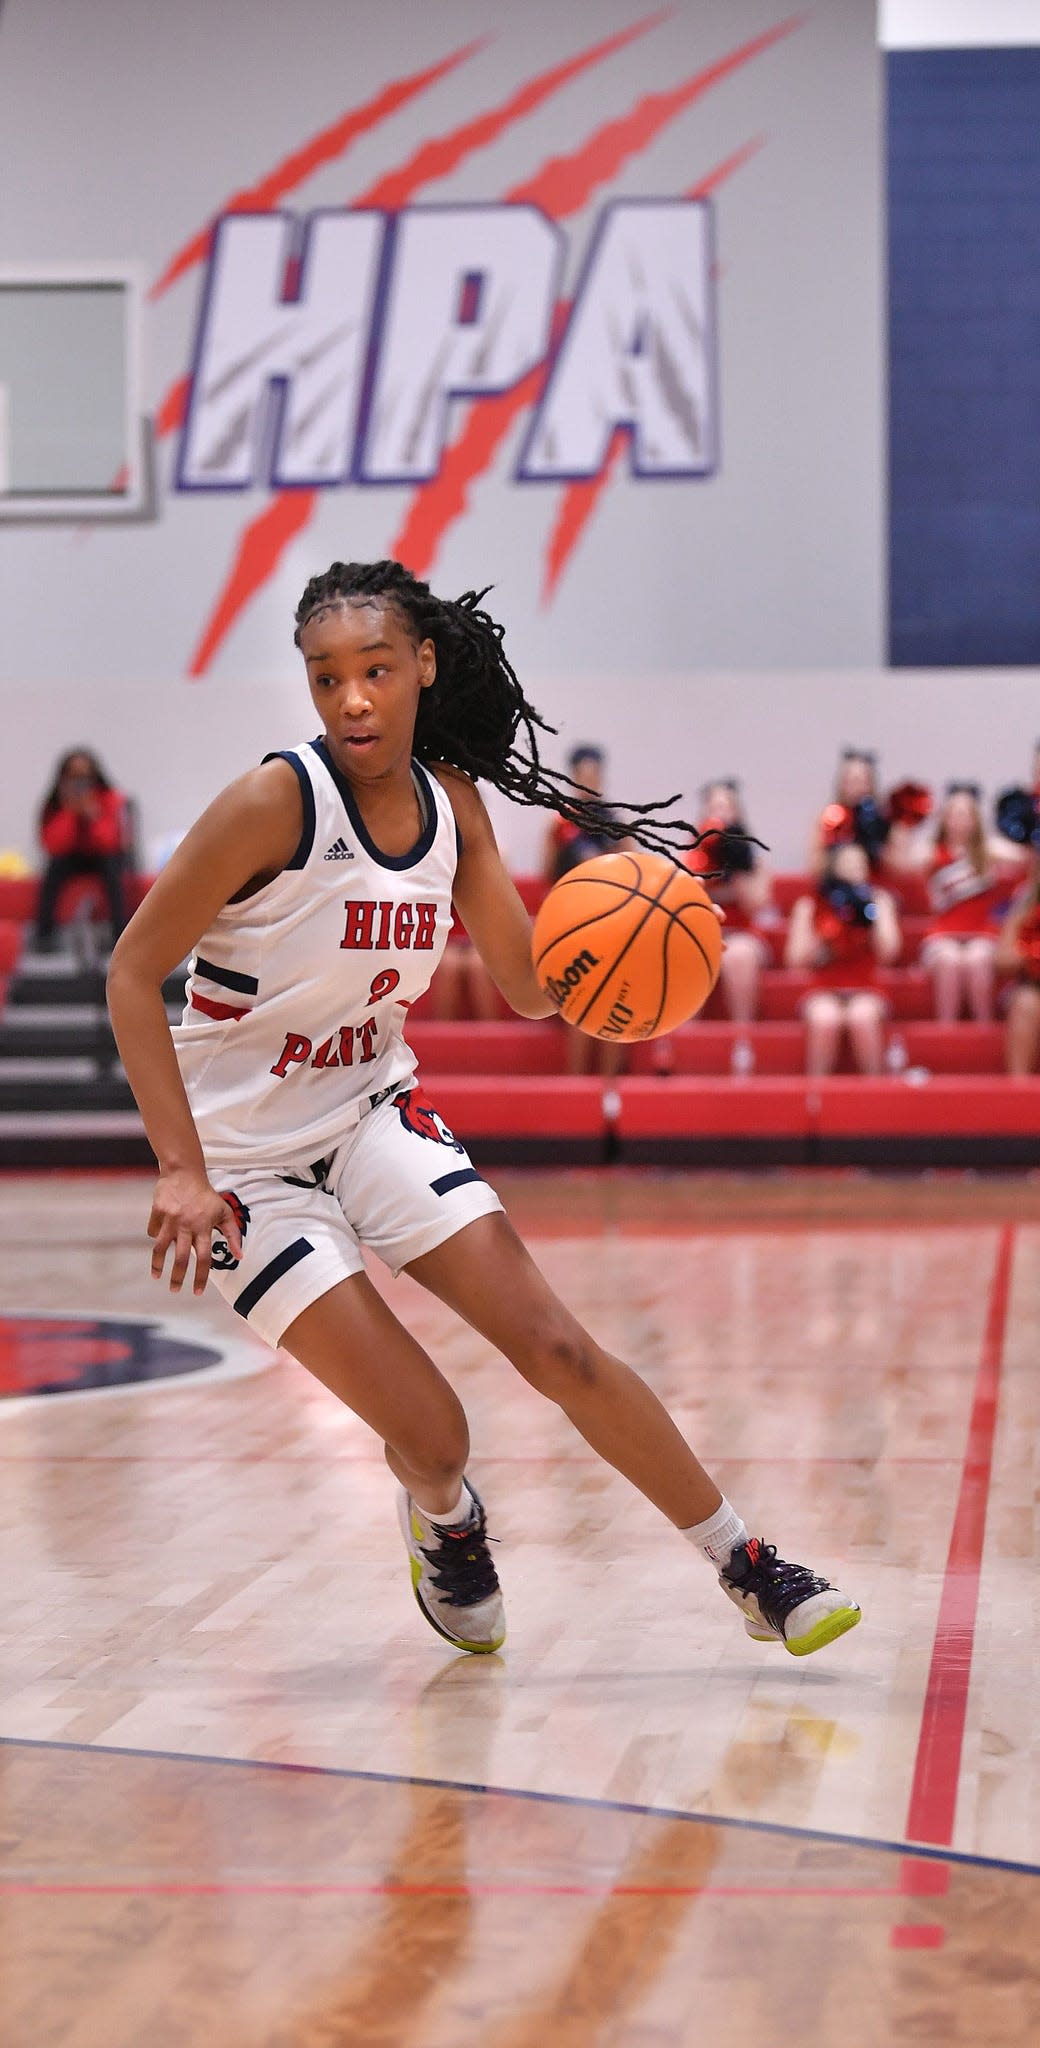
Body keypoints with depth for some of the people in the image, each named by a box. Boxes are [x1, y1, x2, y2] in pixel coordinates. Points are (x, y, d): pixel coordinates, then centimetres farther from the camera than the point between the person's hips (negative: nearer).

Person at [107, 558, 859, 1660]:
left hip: (373, 1113, 5)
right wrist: (182, 1168, -24)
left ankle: (748, 1567, 7)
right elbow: (133, 973, -17)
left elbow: (531, 987, 5)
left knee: (556, 1345, -6)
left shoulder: (450, 803, -2)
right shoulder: (279, 802, -21)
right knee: (431, 1436, -12)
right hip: (245, 1153, -5)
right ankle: (442, 1525, 25)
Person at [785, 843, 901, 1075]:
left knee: (862, 1017, -35)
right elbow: (796, 958, 0)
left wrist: (876, 908, -8)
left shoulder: (878, 899, 7)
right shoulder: (809, 906, 6)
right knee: (825, 1019, -35)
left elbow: (887, 953, -4)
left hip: (865, 991, 0)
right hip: (825, 992, 0)